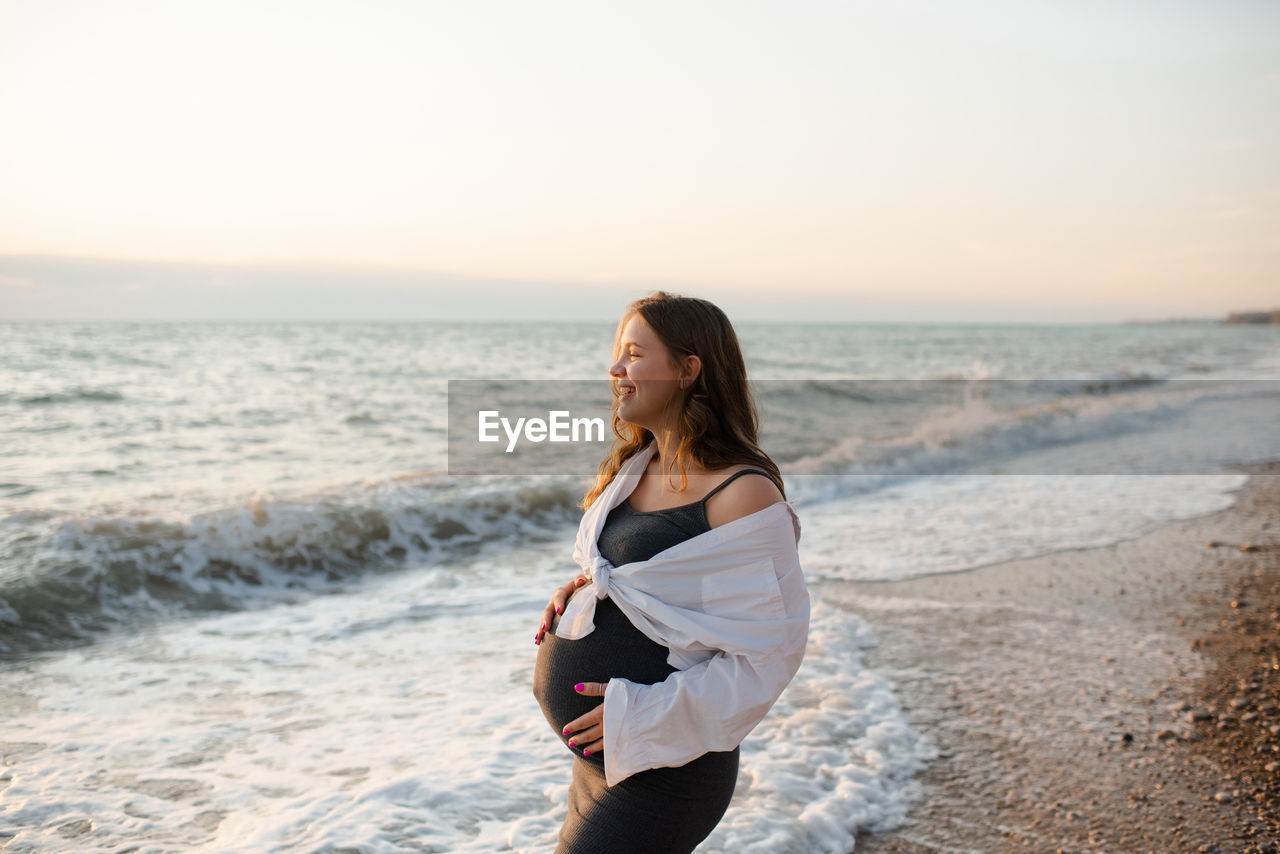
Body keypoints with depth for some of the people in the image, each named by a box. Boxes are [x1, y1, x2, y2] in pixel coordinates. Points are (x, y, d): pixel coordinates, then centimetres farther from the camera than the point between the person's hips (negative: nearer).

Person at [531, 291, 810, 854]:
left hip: (660, 773, -8)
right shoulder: (635, 469, 6)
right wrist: (582, 590, 2)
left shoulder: (743, 494, -20)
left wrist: (641, 715, -20)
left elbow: (767, 654, -19)